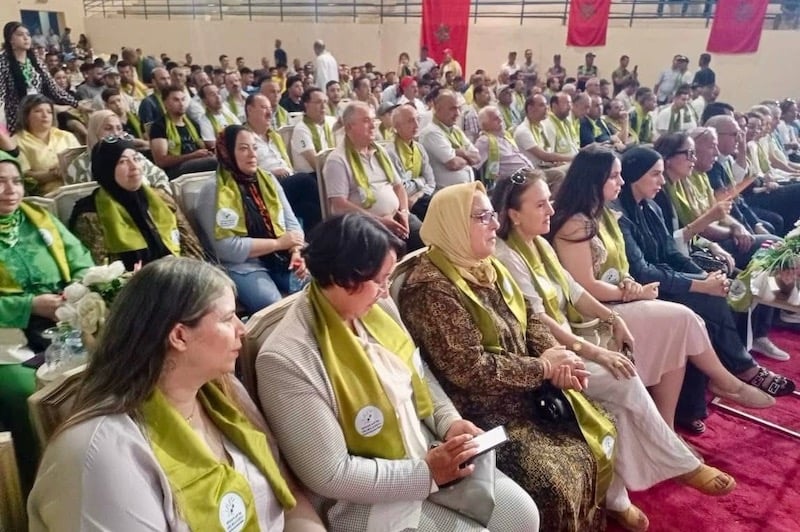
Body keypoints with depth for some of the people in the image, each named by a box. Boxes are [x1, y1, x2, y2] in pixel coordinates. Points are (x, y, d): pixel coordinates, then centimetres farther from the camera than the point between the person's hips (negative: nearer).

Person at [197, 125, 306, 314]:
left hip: (282, 259, 6)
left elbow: (292, 223, 11)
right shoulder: (212, 192, -4)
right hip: (243, 266, -5)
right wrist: (278, 243, -12)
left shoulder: (268, 180, 13)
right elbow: (226, 248, -13)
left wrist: (296, 251, -10)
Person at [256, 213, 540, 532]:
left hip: (430, 452, 7)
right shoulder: (286, 359, -27)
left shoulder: (377, 307, -5)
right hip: (365, 501, -6)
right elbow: (330, 475, -23)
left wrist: (448, 421, -5)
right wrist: (425, 473, -20)